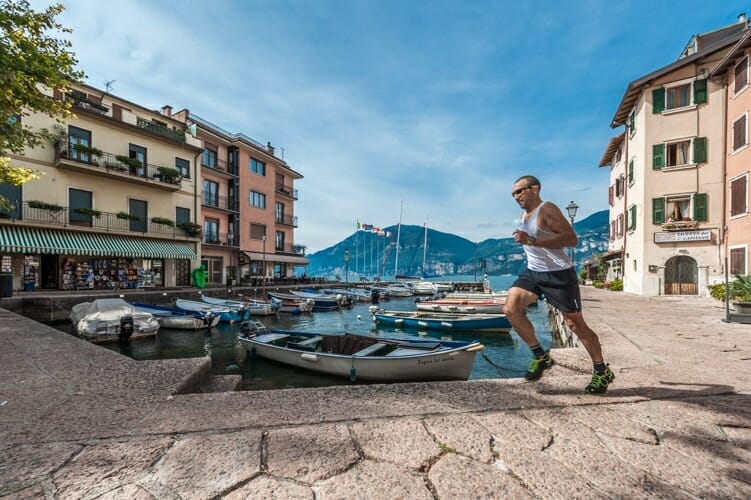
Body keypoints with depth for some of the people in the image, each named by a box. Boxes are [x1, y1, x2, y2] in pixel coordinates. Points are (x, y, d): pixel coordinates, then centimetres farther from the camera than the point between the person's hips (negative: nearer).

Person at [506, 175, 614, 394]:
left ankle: (602, 372, 26)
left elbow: (571, 238, -24)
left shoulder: (547, 210, -13)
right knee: (511, 309, -12)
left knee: (575, 324, 4)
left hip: (558, 274, -7)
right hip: (532, 272, 7)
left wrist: (531, 241, -29)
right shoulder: (524, 214, 14)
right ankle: (540, 356, 5)